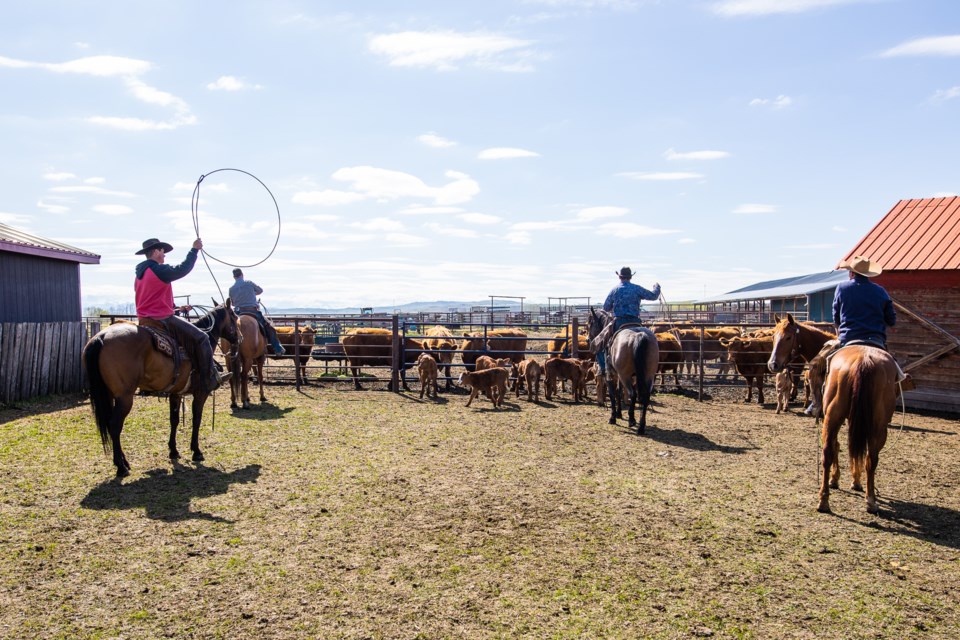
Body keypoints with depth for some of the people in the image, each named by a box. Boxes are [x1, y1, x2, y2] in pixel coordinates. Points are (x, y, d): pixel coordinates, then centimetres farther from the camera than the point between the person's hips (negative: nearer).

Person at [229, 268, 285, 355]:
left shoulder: (231, 289, 4)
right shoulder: (249, 283, -2)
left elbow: (232, 303, 12)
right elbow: (260, 290, 14)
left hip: (239, 313, 3)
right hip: (253, 311, -2)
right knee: (269, 327, 8)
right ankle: (278, 348, 3)